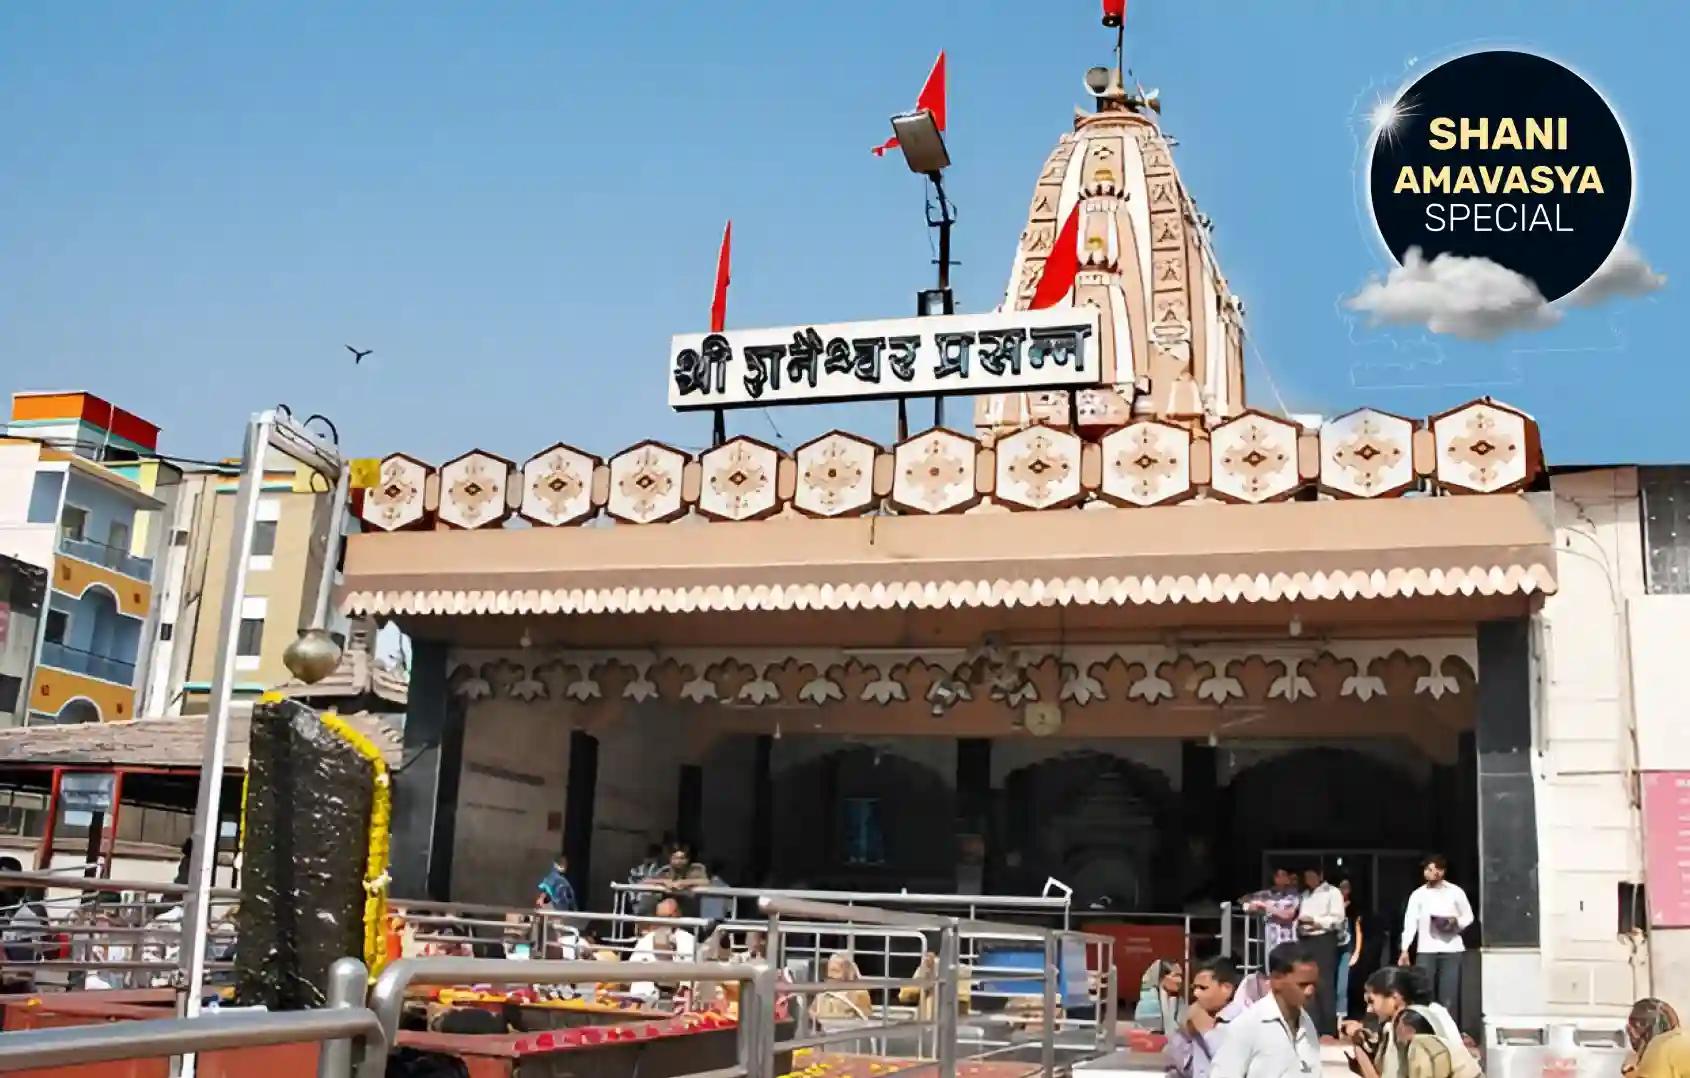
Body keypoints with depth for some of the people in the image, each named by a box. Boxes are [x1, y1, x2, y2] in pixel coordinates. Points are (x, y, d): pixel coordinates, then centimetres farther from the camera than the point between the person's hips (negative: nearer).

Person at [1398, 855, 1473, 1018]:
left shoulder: (1455, 892, 4)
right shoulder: (1417, 894, 5)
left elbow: (1469, 916, 11)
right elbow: (1410, 922, -2)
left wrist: (1456, 922, -11)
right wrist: (1405, 950, -11)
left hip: (1451, 949, -1)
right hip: (1426, 950, 1)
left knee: (1449, 996, -2)